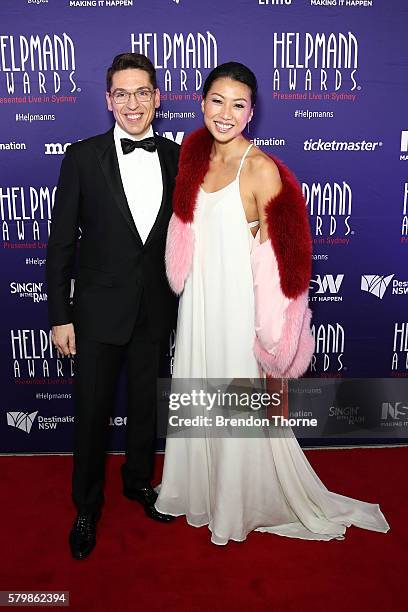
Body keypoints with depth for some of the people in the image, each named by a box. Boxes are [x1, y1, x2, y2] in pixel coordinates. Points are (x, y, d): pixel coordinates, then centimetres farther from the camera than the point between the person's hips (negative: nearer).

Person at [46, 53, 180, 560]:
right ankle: (87, 507, 33)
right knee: (92, 413, 10)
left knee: (146, 405, 18)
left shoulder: (176, 158, 2)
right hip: (99, 309, -2)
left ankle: (139, 481, 44)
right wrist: (60, 315, -8)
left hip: (156, 309, 3)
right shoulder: (83, 157, -6)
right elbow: (61, 242, -6)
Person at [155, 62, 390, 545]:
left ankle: (241, 506, 36)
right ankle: (200, 490, 45)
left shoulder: (261, 169, -15)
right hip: (198, 302, 6)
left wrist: (268, 333, -12)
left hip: (236, 305, -6)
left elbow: (278, 253, -13)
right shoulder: (196, 155, 4)